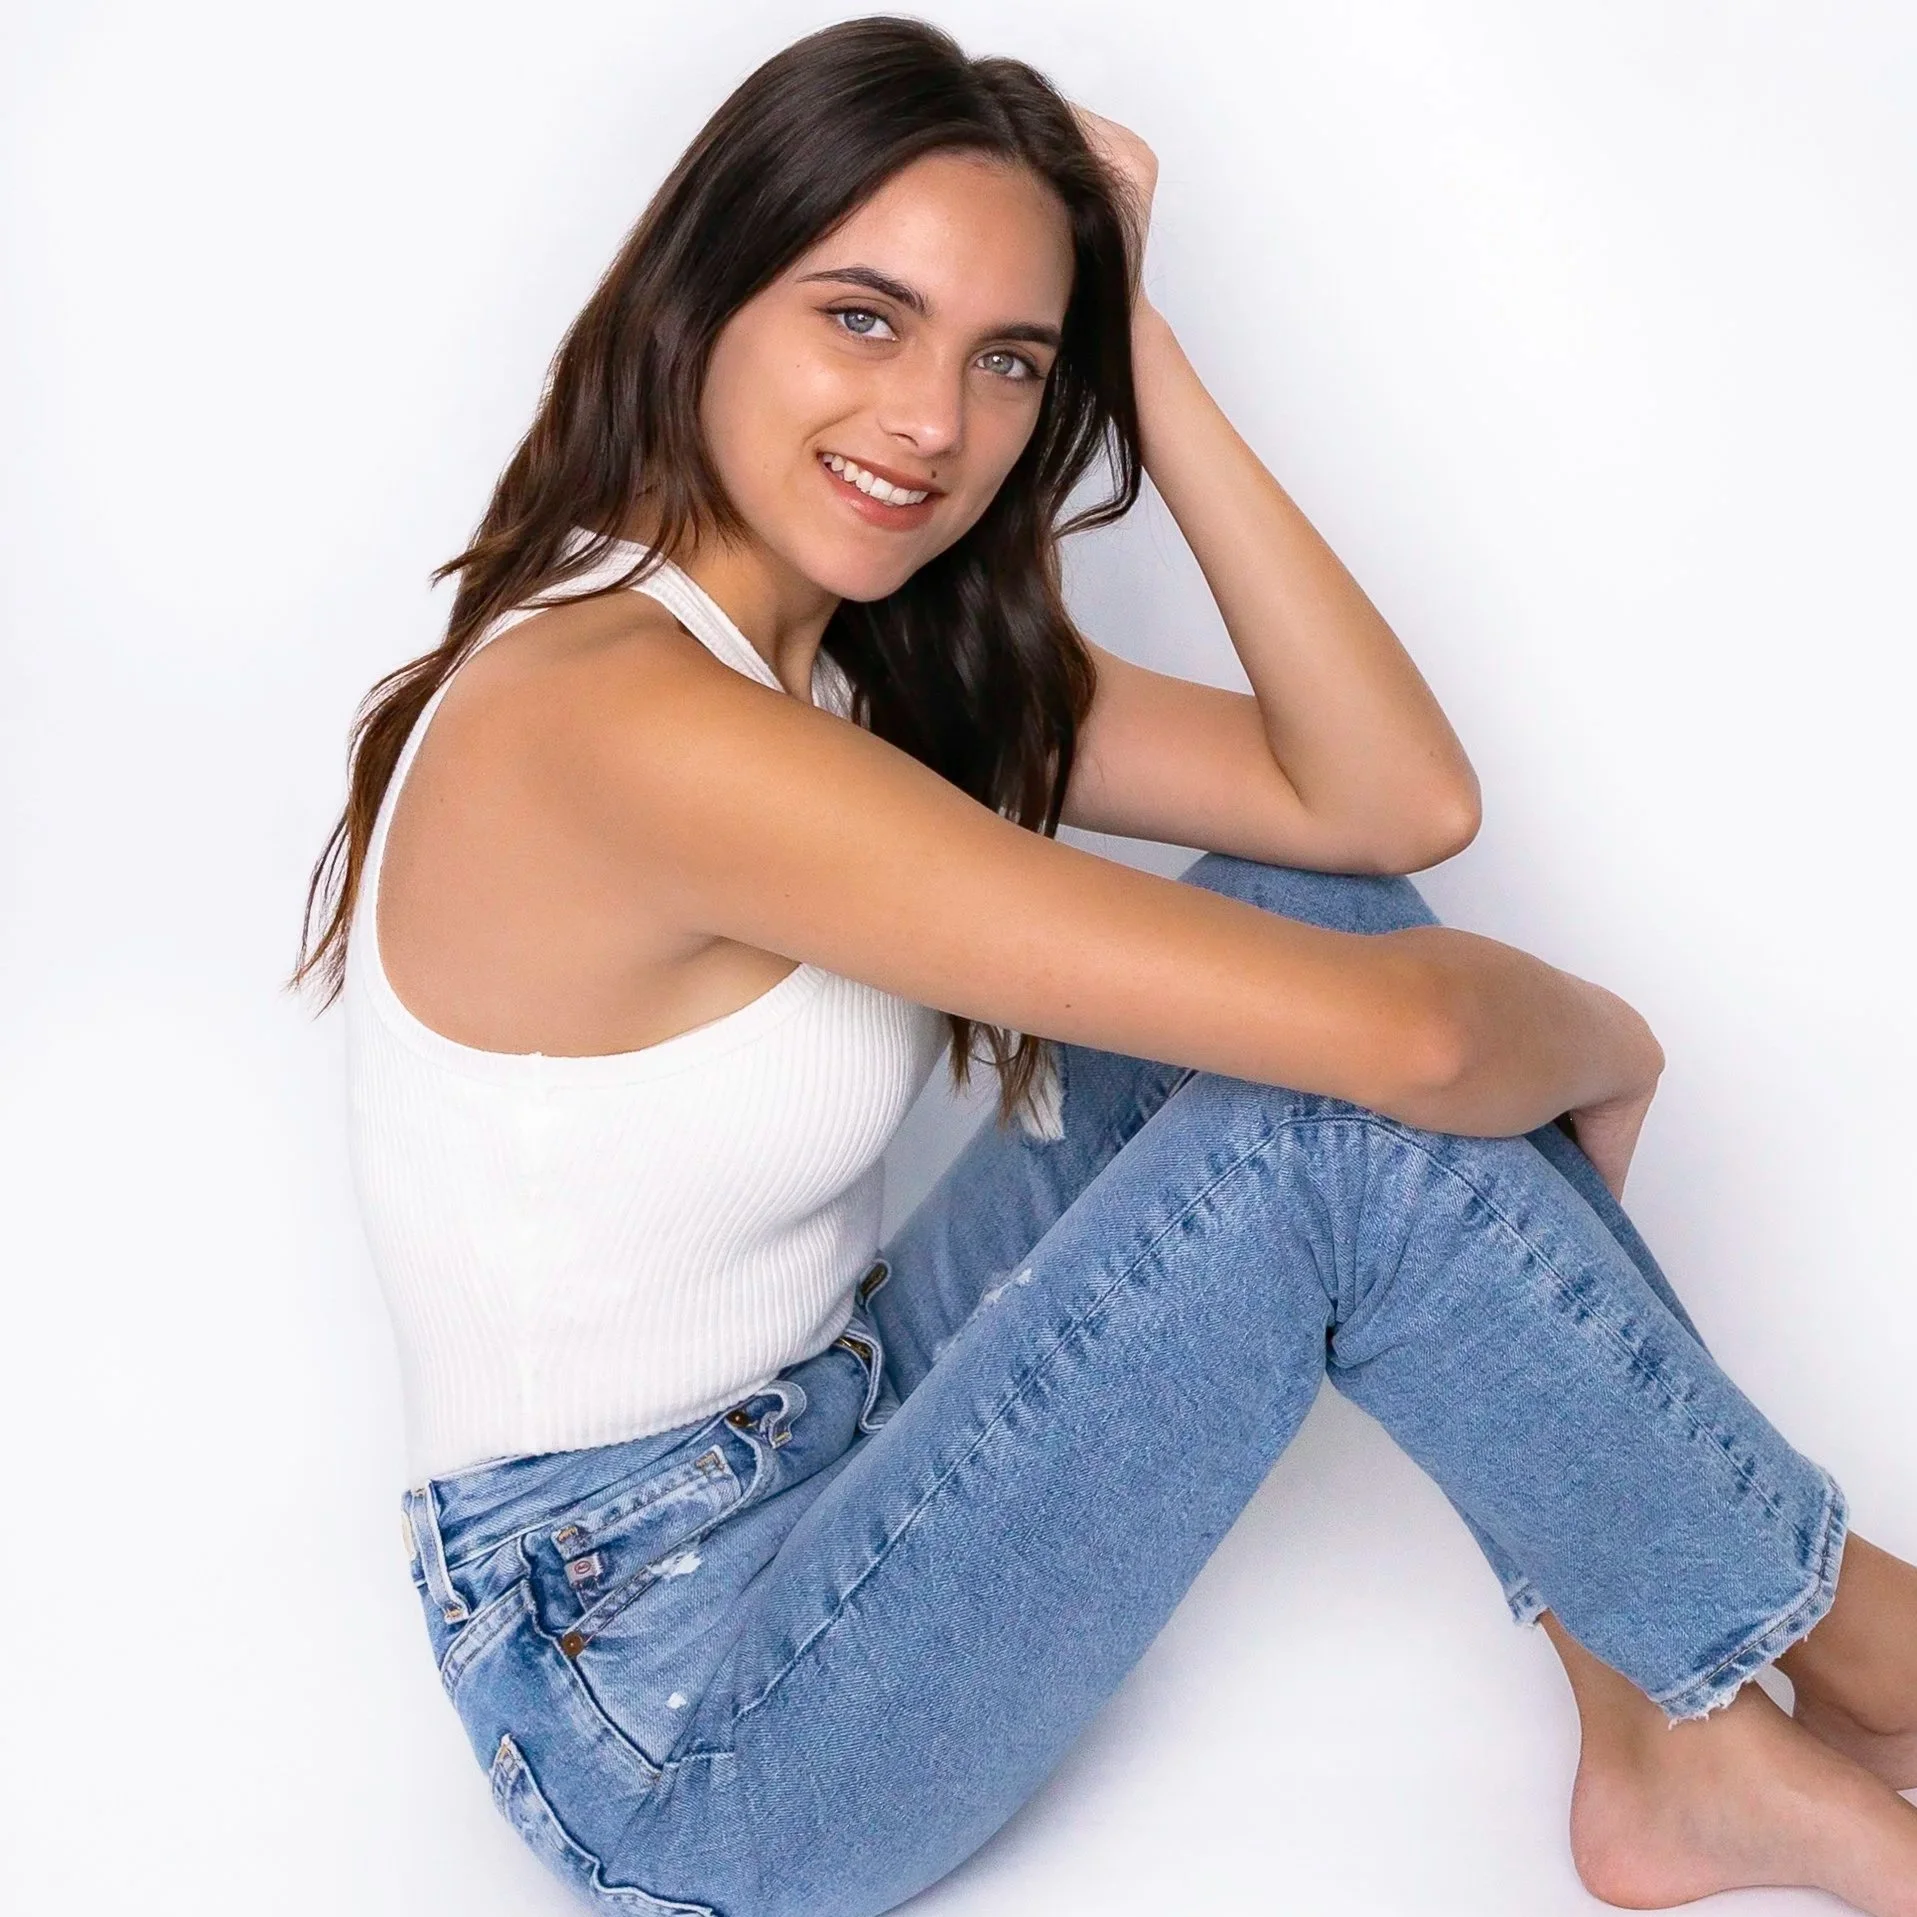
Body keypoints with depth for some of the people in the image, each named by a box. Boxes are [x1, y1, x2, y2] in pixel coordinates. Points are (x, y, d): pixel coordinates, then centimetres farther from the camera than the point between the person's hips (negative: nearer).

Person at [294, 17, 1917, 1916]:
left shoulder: (895, 651, 2)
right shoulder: (621, 713, -27)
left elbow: (1397, 805, -8)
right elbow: (1400, 1033, -30)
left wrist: (1140, 352, -11)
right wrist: (1600, 1042, -7)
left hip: (818, 1458, 8)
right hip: (668, 1736, -8)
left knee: (1301, 906, -6)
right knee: (1341, 1126, -21)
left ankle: (1683, 1745, 2)